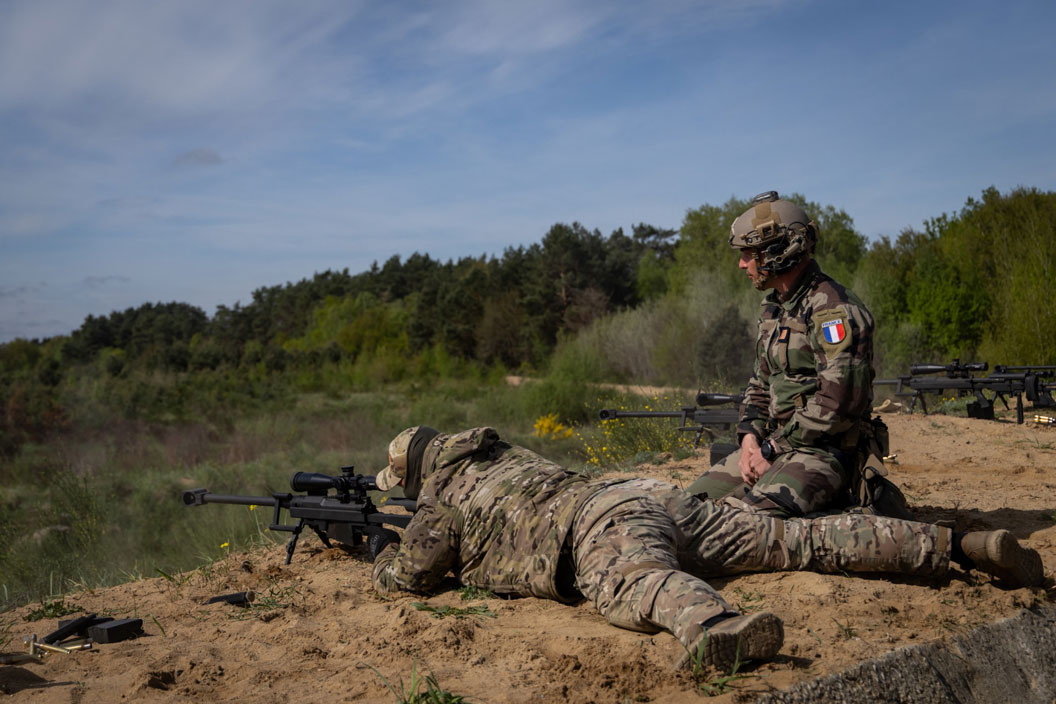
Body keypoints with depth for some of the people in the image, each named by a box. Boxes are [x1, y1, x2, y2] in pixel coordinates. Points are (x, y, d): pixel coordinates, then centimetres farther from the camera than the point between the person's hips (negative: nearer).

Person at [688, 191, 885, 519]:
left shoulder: (831, 309, -16)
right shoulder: (773, 309, 15)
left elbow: (838, 401, -23)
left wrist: (773, 447, -16)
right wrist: (750, 436, 1)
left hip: (825, 449, -9)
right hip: (776, 443, 9)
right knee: (696, 501, -1)